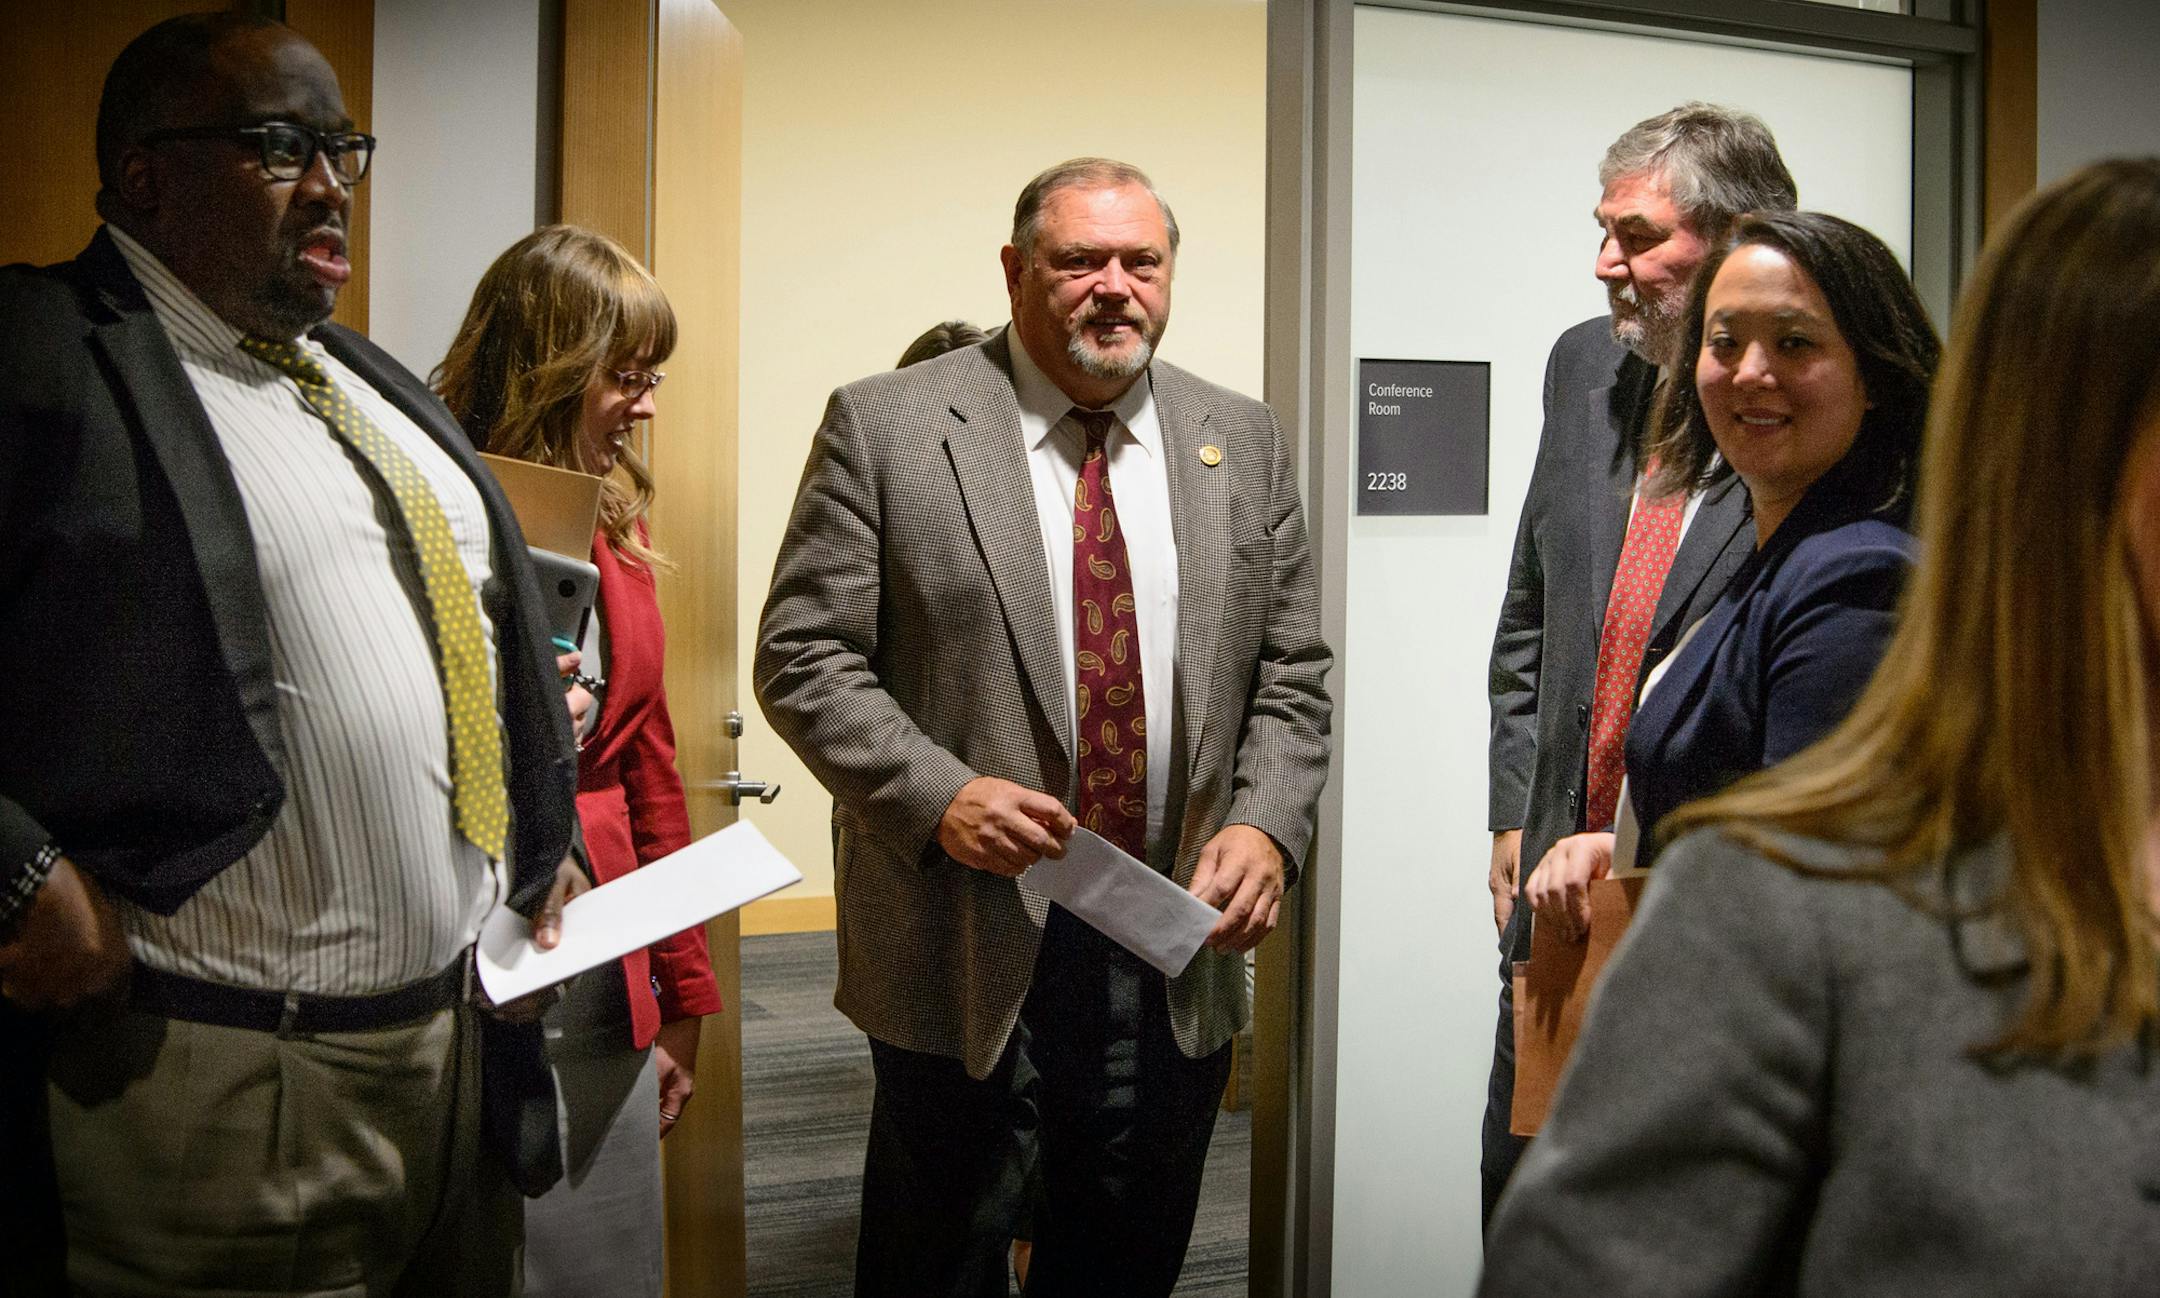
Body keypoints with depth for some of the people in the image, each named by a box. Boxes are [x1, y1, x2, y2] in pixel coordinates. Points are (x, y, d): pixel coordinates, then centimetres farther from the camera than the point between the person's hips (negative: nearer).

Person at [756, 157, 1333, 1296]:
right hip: (964, 942, -3)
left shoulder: (1244, 442, 8)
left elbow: (1290, 677, 9)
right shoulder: (885, 425, -4)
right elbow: (802, 656, -6)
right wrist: (936, 794, -19)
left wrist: (1265, 825, -8)